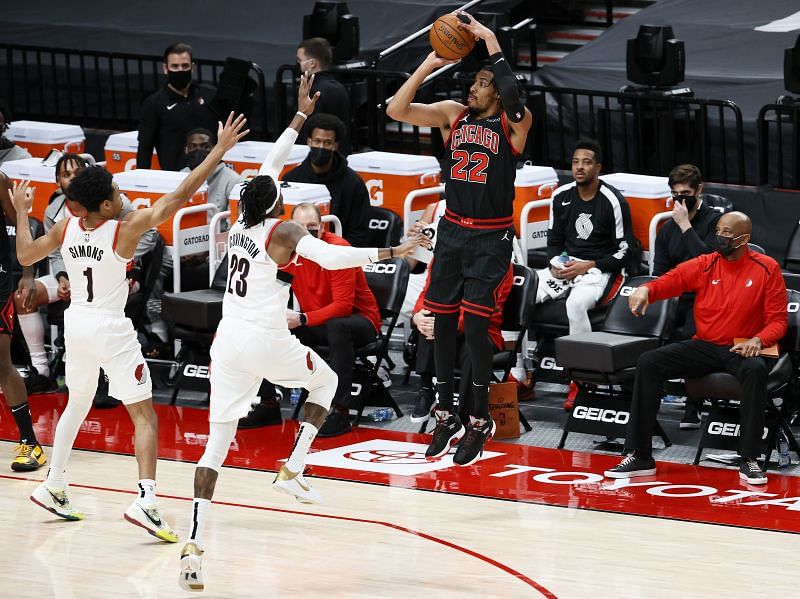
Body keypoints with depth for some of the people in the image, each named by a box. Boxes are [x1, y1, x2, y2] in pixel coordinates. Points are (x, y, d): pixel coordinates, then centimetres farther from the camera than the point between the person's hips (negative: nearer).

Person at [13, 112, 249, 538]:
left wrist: (21, 213, 26)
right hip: (110, 330, -6)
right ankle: (145, 500, -21)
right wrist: (219, 151, -20)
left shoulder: (66, 228, -4)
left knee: (77, 403, 28)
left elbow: (25, 255, 11)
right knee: (144, 416, -4)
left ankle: (53, 487, 33)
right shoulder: (125, 230, -19)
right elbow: (179, 196, -22)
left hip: (76, 324, 6)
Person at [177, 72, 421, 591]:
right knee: (327, 380, 26)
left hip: (229, 340, 5)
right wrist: (390, 252, -20)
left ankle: (194, 547, -10)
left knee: (217, 444, 2)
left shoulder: (242, 225, 10)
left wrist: (300, 117, 28)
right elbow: (332, 257, -25)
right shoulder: (284, 232, -8)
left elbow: (271, 164, 23)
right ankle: (293, 470, 13)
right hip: (267, 341, -5)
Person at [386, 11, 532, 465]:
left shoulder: (514, 123, -10)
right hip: (452, 231, 5)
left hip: (491, 238, -5)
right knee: (443, 322, 7)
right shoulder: (453, 114, 3)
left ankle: (481, 422, 3)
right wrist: (429, 65, -14)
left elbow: (513, 100, -34)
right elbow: (397, 110, -5)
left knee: (476, 325, -10)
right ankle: (447, 417, 20)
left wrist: (491, 43, -30)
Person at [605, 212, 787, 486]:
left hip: (741, 350, -3)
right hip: (704, 347, 3)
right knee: (648, 363, -17)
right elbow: (670, 281, -2)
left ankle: (749, 461, -31)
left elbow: (777, 320, 0)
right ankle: (640, 456, -15)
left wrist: (758, 340, -20)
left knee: (756, 369, -38)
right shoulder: (704, 265, 5)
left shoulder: (766, 269, -1)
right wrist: (646, 289, -25)